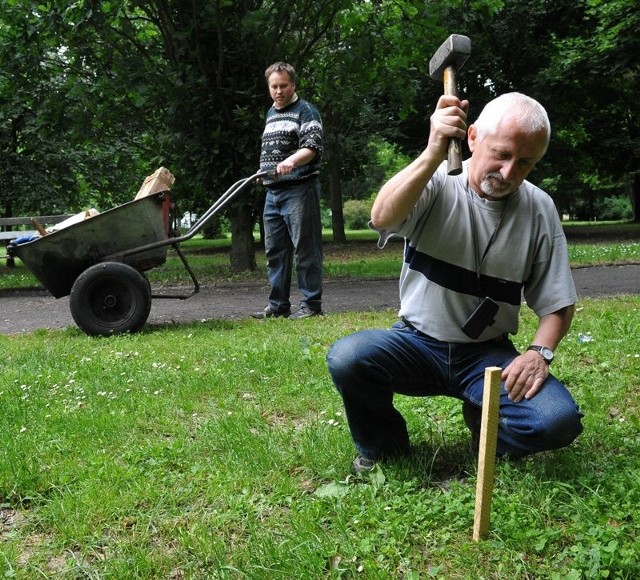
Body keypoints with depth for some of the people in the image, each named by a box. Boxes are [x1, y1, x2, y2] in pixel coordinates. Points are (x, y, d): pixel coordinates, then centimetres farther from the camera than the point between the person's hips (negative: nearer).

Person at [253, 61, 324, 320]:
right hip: (273, 191, 8)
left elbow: (313, 147, -17)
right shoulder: (271, 113, 20)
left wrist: (292, 161, -33)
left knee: (305, 248, -6)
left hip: (299, 189, -8)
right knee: (274, 250, 9)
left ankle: (311, 304, 0)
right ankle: (278, 305, 16)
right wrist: (263, 171, 23)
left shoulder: (305, 111, -4)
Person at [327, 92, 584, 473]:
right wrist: (433, 155, -41)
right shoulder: (436, 183, -7)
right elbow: (382, 218, -30)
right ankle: (383, 449, 3)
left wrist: (540, 352, -15)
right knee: (346, 358, -30)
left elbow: (557, 303, 4)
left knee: (560, 420, -24)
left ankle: (484, 428, 13)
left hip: (488, 353, 1)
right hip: (417, 343, -1)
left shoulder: (540, 210, 0)